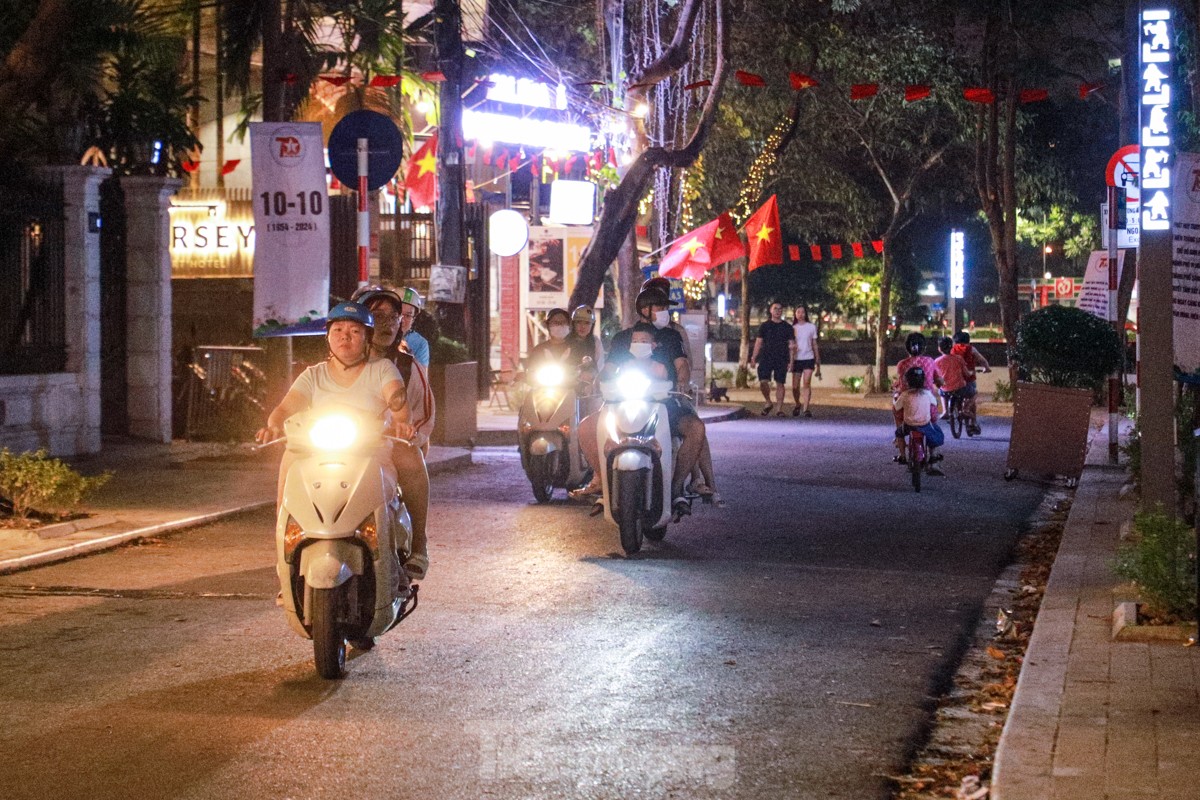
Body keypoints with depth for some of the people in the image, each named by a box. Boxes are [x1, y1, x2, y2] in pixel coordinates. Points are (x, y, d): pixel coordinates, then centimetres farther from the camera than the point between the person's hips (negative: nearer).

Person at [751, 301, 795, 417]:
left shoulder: (787, 327, 7)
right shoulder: (765, 326, 8)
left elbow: (791, 345, 6)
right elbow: (758, 342, 8)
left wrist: (791, 361, -2)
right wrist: (754, 358, 1)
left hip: (781, 360, 0)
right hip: (766, 358, 0)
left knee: (780, 384, -1)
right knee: (763, 382, -13)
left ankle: (780, 409, 4)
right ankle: (768, 403, 9)